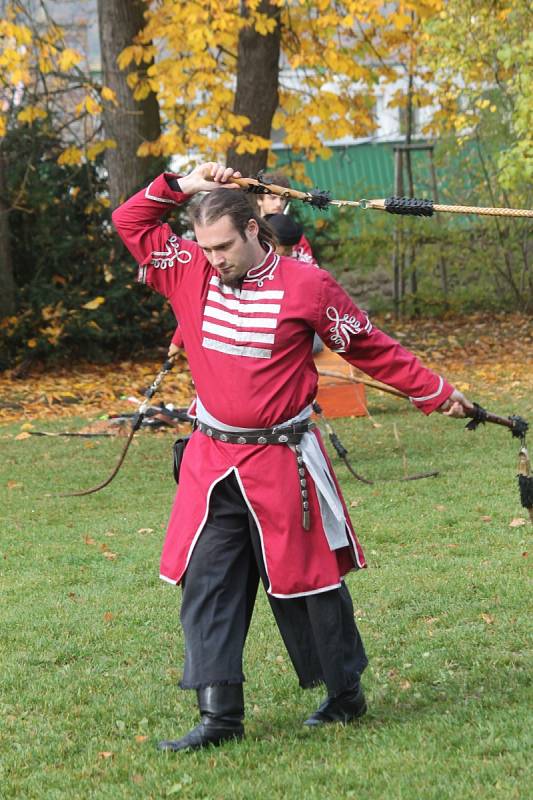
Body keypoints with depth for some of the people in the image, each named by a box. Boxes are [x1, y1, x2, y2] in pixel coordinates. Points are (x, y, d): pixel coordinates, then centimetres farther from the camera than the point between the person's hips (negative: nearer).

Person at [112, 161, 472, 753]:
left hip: (282, 463, -4)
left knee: (306, 581, 6)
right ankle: (219, 715, 0)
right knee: (207, 583, -3)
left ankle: (346, 695, 24)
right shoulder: (190, 273, 3)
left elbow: (373, 349, 1)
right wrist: (179, 186, 0)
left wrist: (436, 394, 5)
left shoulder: (306, 286, -8)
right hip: (212, 461, 4)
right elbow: (130, 222, 9)